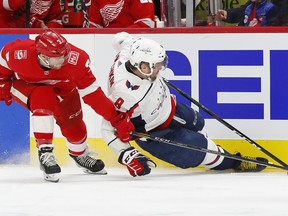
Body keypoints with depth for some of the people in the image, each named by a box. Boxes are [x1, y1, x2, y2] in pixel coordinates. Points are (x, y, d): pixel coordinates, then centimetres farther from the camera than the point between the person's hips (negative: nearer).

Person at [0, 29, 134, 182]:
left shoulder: (76, 59, -35)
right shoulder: (19, 54, -37)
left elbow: (92, 94, -30)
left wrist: (118, 118, -30)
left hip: (61, 87, 2)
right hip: (24, 83, -2)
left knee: (73, 124, 5)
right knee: (43, 98, -34)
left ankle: (80, 155, 40)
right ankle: (45, 152, -28)